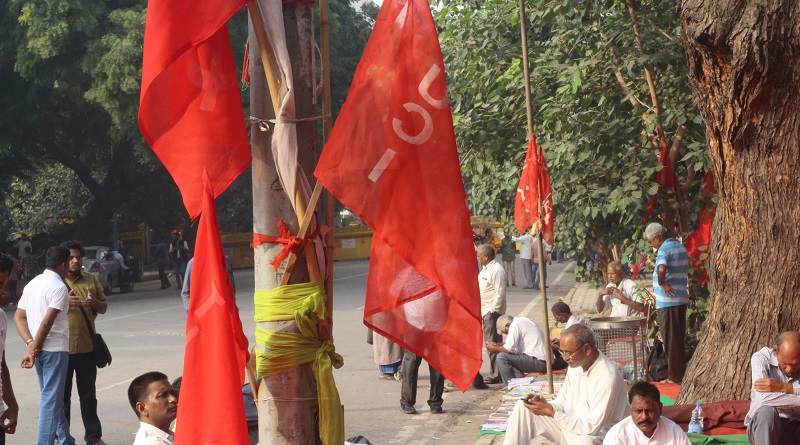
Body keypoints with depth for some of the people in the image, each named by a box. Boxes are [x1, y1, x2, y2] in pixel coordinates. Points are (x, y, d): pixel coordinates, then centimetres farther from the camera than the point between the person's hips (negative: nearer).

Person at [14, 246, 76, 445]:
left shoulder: (33, 284, 12)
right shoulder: (58, 287, -13)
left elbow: (19, 317, 9)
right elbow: (47, 322, -20)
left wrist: (31, 344, -1)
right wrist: (34, 349, -14)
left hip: (40, 350, 8)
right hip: (55, 349, -8)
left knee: (52, 397, 17)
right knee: (51, 400, -5)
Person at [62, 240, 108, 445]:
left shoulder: (92, 280, 9)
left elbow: (104, 307, 13)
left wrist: (95, 302, -10)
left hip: (87, 346, 3)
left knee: (88, 395, 10)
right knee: (62, 395, 5)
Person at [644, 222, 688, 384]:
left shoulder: (664, 249, -15)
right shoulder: (681, 246, 13)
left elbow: (661, 269, -33)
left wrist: (661, 283, -16)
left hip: (667, 301, -9)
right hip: (682, 299, 9)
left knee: (670, 339, -2)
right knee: (679, 339, 14)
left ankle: (674, 377, 1)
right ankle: (681, 374, 20)